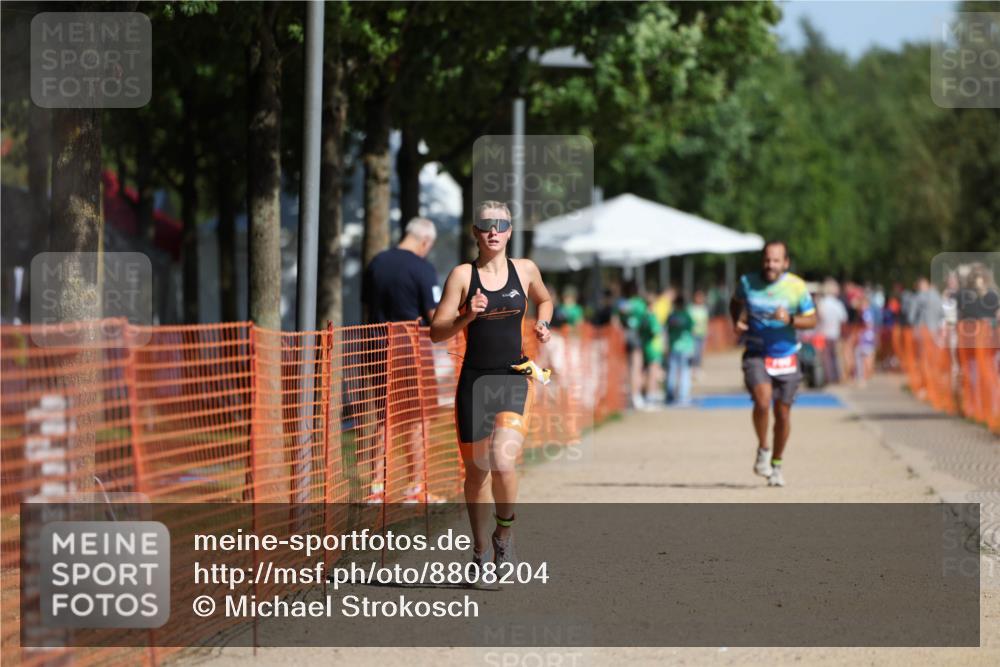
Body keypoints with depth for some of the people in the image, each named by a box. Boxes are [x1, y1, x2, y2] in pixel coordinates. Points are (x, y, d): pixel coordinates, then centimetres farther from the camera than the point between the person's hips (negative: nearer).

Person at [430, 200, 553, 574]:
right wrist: (466, 317, -20)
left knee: (503, 461, -20)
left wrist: (543, 324, 8)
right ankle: (479, 548, 27)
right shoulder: (462, 275, -1)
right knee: (476, 470, 9)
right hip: (475, 380, 0)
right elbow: (436, 332, -3)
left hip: (515, 378, 0)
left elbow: (544, 300, 28)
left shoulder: (525, 270, 5)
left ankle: (504, 534, 3)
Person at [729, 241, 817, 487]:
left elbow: (811, 319, -1)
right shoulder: (747, 282, -2)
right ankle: (763, 449, 1)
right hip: (756, 354, 0)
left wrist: (790, 320, -20)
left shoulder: (797, 286, -6)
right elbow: (736, 302, 19)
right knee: (762, 401, -24)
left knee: (783, 413, 5)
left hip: (785, 355, 0)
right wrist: (737, 322, -1)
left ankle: (776, 464, 25)